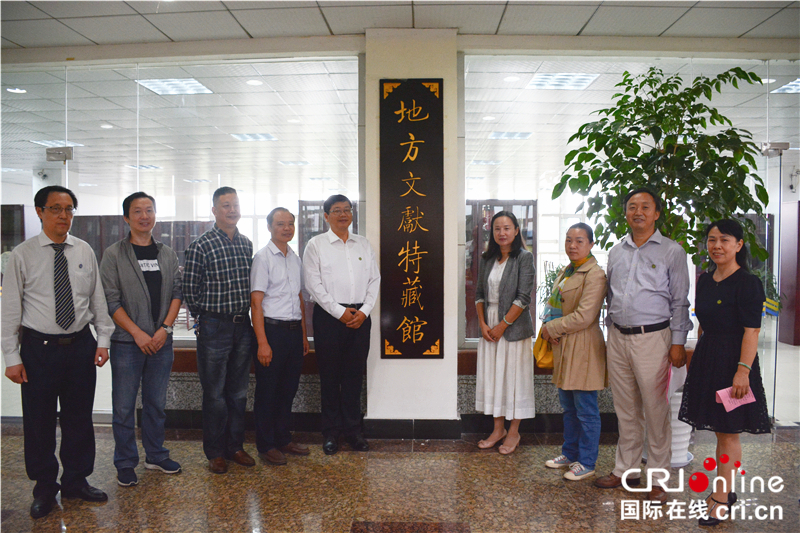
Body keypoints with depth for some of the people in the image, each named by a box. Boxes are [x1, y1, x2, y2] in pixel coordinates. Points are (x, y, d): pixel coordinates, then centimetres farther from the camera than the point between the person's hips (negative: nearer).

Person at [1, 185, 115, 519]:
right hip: (39, 347, -2)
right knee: (39, 421, 8)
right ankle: (45, 488, 28)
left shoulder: (85, 252, 3)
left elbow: (98, 299, 7)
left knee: (79, 418, 13)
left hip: (81, 345, 3)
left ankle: (76, 481, 32)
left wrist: (103, 339, 3)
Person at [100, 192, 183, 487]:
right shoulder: (114, 254, -3)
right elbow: (111, 301, -8)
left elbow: (177, 293, 6)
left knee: (156, 403, 14)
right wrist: (138, 333, -13)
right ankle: (126, 464, 19)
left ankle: (156, 455, 28)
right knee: (124, 407, 4)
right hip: (127, 342, -3)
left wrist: (165, 328, -6)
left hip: (161, 341, 4)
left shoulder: (167, 254, 8)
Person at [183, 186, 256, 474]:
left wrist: (247, 316, 12)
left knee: (238, 391, 13)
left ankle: (235, 446, 26)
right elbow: (190, 289, -5)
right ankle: (215, 452, 19)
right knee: (215, 393, 5)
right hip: (214, 327, -5)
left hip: (243, 325, 5)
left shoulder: (247, 244, 8)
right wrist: (204, 318, 2)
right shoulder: (201, 246, -9)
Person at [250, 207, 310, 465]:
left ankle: (283, 439, 28)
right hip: (272, 329, -6)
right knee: (267, 392, 4)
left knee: (288, 389, 14)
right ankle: (266, 446, 17)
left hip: (294, 330, 7)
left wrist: (304, 334, 16)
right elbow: (256, 302, -12)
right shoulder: (263, 257, -7)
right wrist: (262, 342, -17)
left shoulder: (295, 258, 13)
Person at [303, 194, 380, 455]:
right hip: (328, 315, -3)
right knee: (330, 375, 4)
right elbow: (313, 284, -6)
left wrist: (363, 311, -4)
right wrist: (340, 312, -11)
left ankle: (353, 429, 20)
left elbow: (374, 280, 9)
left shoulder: (363, 244, 12)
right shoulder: (316, 245, 1)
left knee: (354, 374, 8)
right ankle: (331, 432, 17)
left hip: (360, 316, 3)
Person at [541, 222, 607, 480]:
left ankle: (586, 462, 16)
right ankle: (569, 454, 32)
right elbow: (554, 303, 18)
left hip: (583, 348, -9)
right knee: (568, 407, 19)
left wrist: (550, 328, -13)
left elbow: (584, 316, -21)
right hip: (563, 346, 9)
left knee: (586, 410, 3)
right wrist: (551, 329, -2)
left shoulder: (595, 275, -15)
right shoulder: (566, 271, 14)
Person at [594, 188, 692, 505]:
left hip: (652, 338, -4)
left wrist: (678, 342, -7)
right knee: (625, 409, 13)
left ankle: (657, 480, 13)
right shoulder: (616, 252, 12)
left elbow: (680, 301, -2)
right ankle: (625, 469, 25)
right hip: (618, 337, 5)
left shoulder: (672, 251, -1)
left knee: (656, 410, 0)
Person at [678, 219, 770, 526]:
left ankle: (720, 500, 12)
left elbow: (752, 331, -17)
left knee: (728, 433, 2)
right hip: (706, 359, 7)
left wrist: (743, 370, -23)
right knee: (721, 431, 16)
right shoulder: (705, 280, 10)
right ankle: (726, 491, 29)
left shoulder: (747, 283, -12)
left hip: (732, 362, -7)